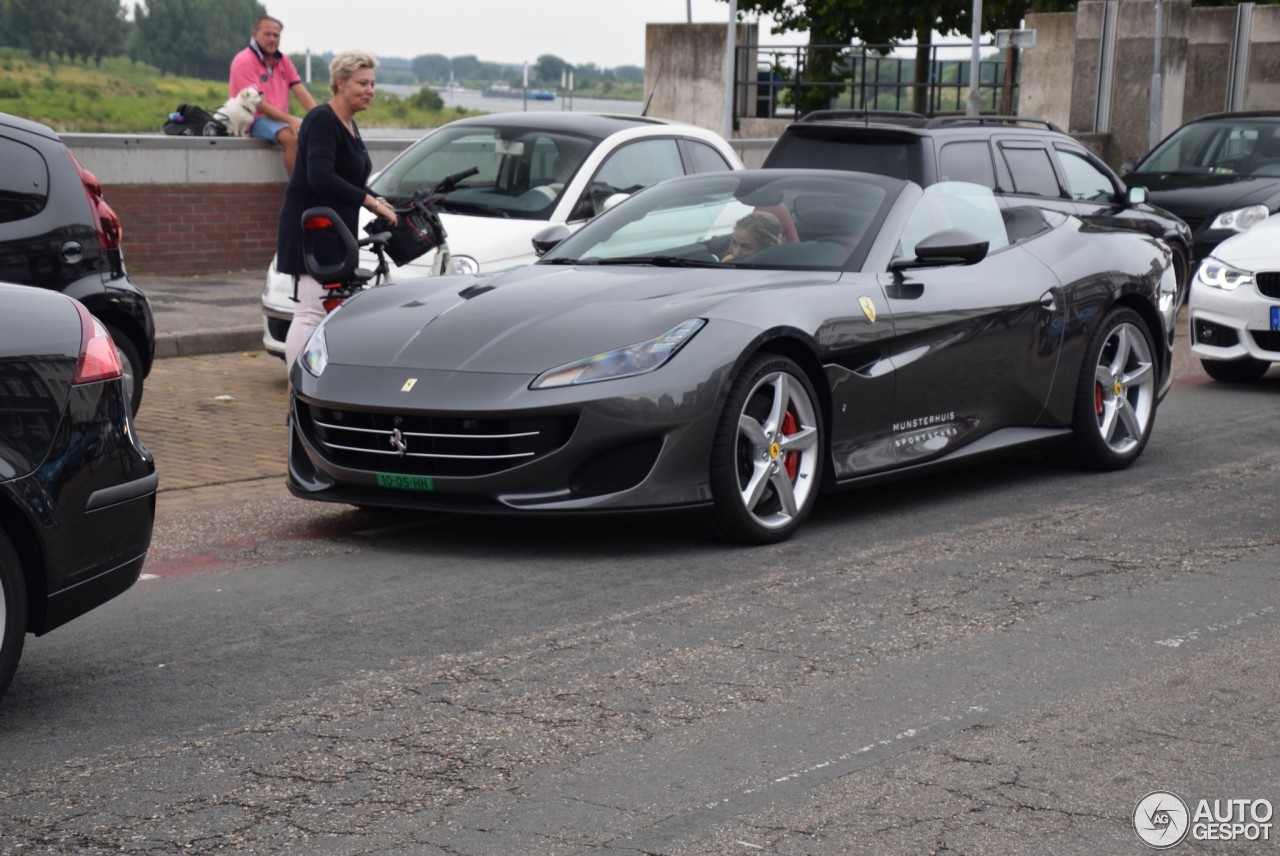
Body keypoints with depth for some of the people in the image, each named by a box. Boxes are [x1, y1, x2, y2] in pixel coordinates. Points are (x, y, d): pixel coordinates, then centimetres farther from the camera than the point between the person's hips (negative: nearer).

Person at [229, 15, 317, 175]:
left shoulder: (284, 61, 11)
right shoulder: (244, 61, -11)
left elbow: (302, 94, 3)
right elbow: (259, 104, -19)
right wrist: (291, 120, -29)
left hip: (280, 118, 7)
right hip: (253, 120, -7)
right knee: (293, 137, -33)